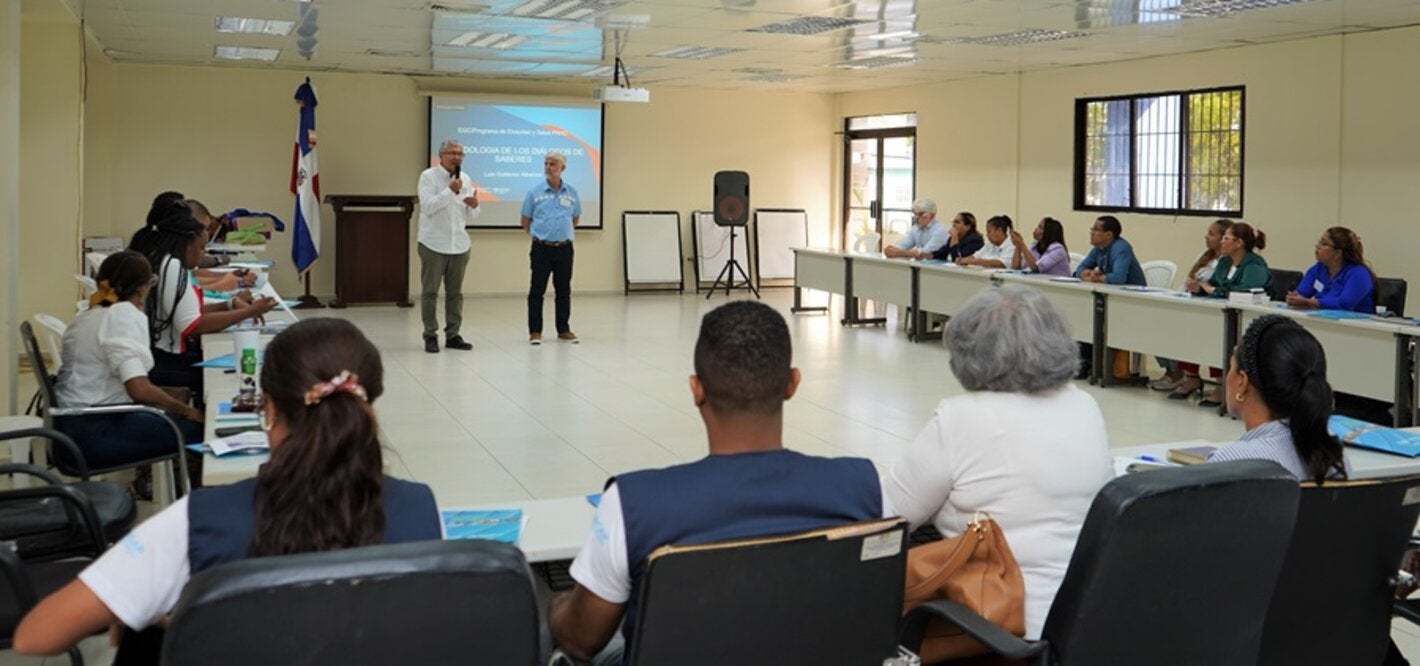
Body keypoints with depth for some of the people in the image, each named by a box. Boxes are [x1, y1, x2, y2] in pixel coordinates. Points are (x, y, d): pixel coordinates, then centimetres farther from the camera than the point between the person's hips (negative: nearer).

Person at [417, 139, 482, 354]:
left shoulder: (465, 179, 11)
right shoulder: (429, 176, -4)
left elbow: (470, 217, 14)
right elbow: (427, 206, -17)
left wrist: (474, 205, -9)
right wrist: (451, 191, -21)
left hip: (459, 244, 5)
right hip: (433, 244, -5)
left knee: (455, 292, 8)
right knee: (430, 292, 0)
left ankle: (452, 335, 15)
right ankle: (430, 336, 6)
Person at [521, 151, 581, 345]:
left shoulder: (571, 192, 4)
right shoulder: (535, 192, -2)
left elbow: (576, 218, 18)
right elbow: (525, 220, 8)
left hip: (564, 248, 2)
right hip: (541, 248, -2)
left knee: (564, 290, 8)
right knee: (537, 290, 0)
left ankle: (563, 330, 17)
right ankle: (535, 331, 6)